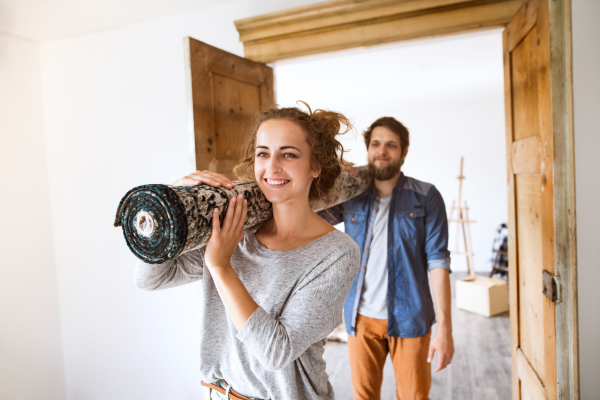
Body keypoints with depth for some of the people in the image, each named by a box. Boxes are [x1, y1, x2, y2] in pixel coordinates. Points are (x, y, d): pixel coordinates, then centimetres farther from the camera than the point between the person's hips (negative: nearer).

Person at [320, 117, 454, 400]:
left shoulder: (425, 197, -4)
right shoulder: (352, 197, 4)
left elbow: (438, 260, -8)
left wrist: (445, 328, -13)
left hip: (408, 318, -2)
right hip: (361, 317, 2)